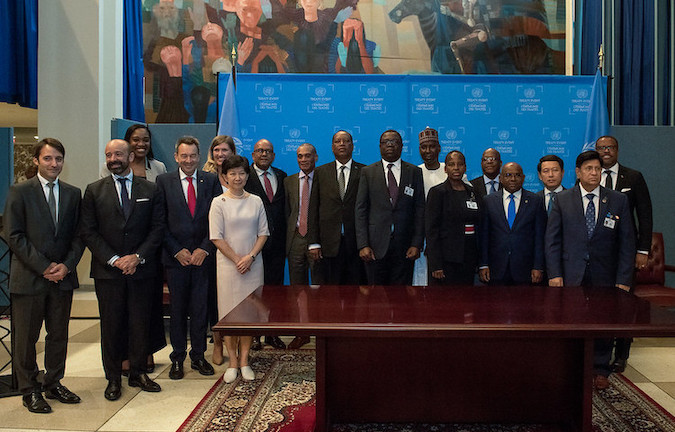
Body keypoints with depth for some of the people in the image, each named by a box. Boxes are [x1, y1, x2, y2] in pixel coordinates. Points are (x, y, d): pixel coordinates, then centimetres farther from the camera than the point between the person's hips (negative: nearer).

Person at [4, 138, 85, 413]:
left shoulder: (73, 194, 9)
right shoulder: (19, 192, -2)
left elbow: (78, 235, 8)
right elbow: (14, 236, -8)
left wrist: (67, 265, -7)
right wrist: (43, 266, -13)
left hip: (63, 277, 4)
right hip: (28, 278, -3)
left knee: (59, 334, 11)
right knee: (26, 337, 5)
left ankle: (54, 384, 26)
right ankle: (29, 391, 19)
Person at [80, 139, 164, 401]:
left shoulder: (150, 190, 6)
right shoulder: (94, 191, 5)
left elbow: (158, 229, 2)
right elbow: (88, 232, 0)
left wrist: (138, 256, -10)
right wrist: (113, 259, -10)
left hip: (142, 269, 1)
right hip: (107, 271, 0)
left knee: (140, 322, 6)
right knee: (111, 324, 6)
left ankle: (138, 373, 21)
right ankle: (113, 379, 18)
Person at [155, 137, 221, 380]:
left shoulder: (211, 181, 5)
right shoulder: (164, 182, 3)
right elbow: (160, 222, 0)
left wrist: (205, 249, -7)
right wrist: (177, 251, -7)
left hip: (203, 256, 1)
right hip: (175, 257, -1)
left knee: (200, 308, 6)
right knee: (177, 309, 7)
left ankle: (198, 356, 19)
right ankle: (177, 358, 19)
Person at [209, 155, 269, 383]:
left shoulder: (256, 201, 7)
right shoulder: (219, 202, -1)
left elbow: (263, 233, 6)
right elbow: (217, 238, -5)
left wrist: (250, 257, -8)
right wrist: (237, 259, -10)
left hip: (253, 264, 2)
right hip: (228, 264, -2)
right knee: (229, 312, 1)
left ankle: (244, 361, 13)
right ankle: (232, 362, 12)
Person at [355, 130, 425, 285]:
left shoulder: (414, 172, 8)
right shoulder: (368, 172, 7)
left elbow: (420, 210, 5)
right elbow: (360, 210, 2)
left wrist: (417, 244, -4)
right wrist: (363, 245, -6)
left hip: (404, 246, 1)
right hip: (376, 245, 0)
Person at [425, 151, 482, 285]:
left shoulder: (473, 192, 13)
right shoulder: (437, 192, -4)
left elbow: (479, 226, 17)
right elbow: (431, 230, -9)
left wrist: (480, 263, 10)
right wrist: (436, 265, -16)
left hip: (469, 258, 5)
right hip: (446, 259, -5)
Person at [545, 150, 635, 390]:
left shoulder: (618, 201, 2)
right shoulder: (563, 200, 2)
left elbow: (627, 243, 1)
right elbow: (552, 239, 1)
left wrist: (623, 280, -5)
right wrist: (554, 273, -7)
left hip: (604, 275, 1)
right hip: (571, 274, -1)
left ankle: (600, 370, 28)